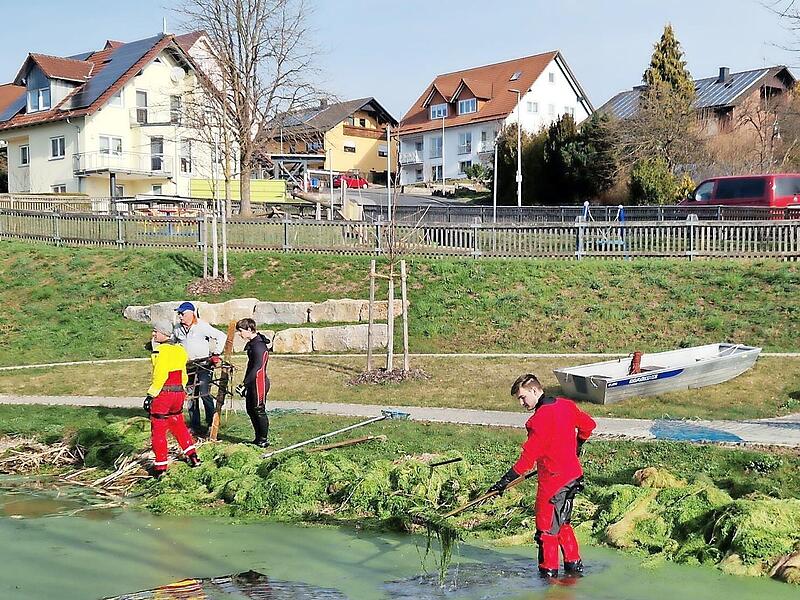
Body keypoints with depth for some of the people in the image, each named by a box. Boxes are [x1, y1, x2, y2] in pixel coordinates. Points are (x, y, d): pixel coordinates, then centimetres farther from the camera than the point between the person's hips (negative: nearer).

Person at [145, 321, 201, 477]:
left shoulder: (161, 350, -15)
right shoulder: (179, 350, 9)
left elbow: (159, 376, -21)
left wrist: (151, 395, -17)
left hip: (163, 394, -8)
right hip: (179, 393, 8)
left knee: (158, 430, 3)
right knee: (178, 425, 24)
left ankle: (160, 466, 8)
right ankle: (192, 456, 28)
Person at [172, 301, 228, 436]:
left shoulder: (202, 326, -9)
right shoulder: (178, 328, 8)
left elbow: (221, 336, -8)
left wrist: (216, 354, -10)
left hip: (204, 364, -6)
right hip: (188, 366, 6)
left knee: (204, 393, -13)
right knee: (191, 396, 7)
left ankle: (211, 421, 0)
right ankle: (195, 426, 14)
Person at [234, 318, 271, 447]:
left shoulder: (258, 345, -19)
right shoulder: (252, 343, 12)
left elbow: (256, 367, -24)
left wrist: (244, 384, -24)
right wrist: (245, 384, 19)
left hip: (259, 382, -10)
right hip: (252, 383, 10)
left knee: (259, 411, -2)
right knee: (251, 410, 14)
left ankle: (263, 440, 7)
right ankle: (258, 438, 24)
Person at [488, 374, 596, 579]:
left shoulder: (541, 418, -21)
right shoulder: (566, 405, 4)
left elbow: (529, 456, -25)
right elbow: (588, 424, 19)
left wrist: (506, 480, -25)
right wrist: (575, 447, 34)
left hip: (552, 481, -9)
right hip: (573, 475, 9)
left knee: (546, 527, 2)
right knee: (562, 523, 22)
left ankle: (549, 571, 9)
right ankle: (574, 565, 29)